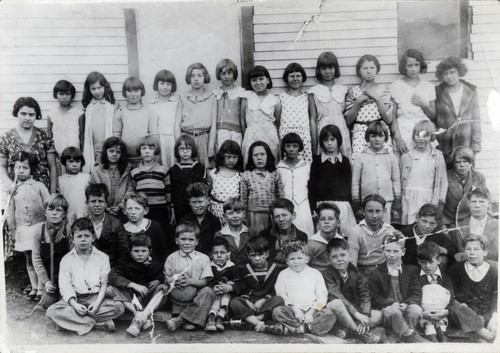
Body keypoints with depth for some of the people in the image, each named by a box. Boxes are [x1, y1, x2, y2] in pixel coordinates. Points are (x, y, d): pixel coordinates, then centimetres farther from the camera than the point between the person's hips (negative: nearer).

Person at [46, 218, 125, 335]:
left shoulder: (102, 257, 6)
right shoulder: (66, 259, 5)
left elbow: (105, 283, 1)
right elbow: (65, 286, -4)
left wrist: (97, 303, -16)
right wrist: (74, 304, -21)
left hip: (96, 297, 0)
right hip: (74, 299, 0)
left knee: (119, 307, -27)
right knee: (52, 311, -29)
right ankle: (99, 323, -26)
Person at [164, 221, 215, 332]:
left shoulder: (203, 258, 6)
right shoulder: (172, 258, 8)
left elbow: (204, 282, 0)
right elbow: (166, 279, 5)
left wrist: (190, 281, -18)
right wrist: (175, 281, -18)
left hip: (197, 296, 1)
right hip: (179, 295, -1)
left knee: (208, 291, -31)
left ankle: (179, 319, -30)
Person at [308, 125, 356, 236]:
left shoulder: (344, 160, 10)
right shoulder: (317, 160, 6)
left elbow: (349, 185, 11)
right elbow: (312, 185, 4)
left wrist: (353, 208, 5)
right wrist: (313, 209, -2)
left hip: (343, 205, 1)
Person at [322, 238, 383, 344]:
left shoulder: (356, 273, 3)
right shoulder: (328, 274, -10)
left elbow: (365, 296, -3)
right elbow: (337, 297, -22)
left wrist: (365, 316, -20)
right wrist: (357, 314, -30)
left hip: (356, 310, 5)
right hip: (337, 314, -5)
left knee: (379, 315, -14)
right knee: (336, 303, -36)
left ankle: (344, 329, -20)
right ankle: (358, 332, -22)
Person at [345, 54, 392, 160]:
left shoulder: (383, 89, 11)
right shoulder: (353, 91, 10)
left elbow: (389, 120, 2)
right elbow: (348, 121, 6)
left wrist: (377, 98, -3)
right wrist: (358, 101, -4)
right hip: (360, 131, -1)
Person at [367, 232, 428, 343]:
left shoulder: (412, 270, 15)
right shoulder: (375, 273, 10)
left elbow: (417, 294, 7)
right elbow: (375, 297, 4)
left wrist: (406, 304, -14)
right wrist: (391, 304, -14)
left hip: (406, 307, 2)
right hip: (387, 308, -1)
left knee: (416, 310, -33)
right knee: (393, 312, -37)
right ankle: (414, 338, -35)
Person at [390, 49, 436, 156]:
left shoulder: (429, 87, 12)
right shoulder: (395, 86, 5)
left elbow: (433, 116, 14)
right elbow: (392, 116, 0)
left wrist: (424, 105, -4)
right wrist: (397, 137, -11)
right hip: (404, 131, -2)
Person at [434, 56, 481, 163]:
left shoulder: (471, 92, 4)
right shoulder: (437, 93, -1)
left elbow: (475, 120, 6)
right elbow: (432, 120, 3)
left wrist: (476, 145, 2)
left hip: (466, 146, 1)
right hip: (444, 146, -1)